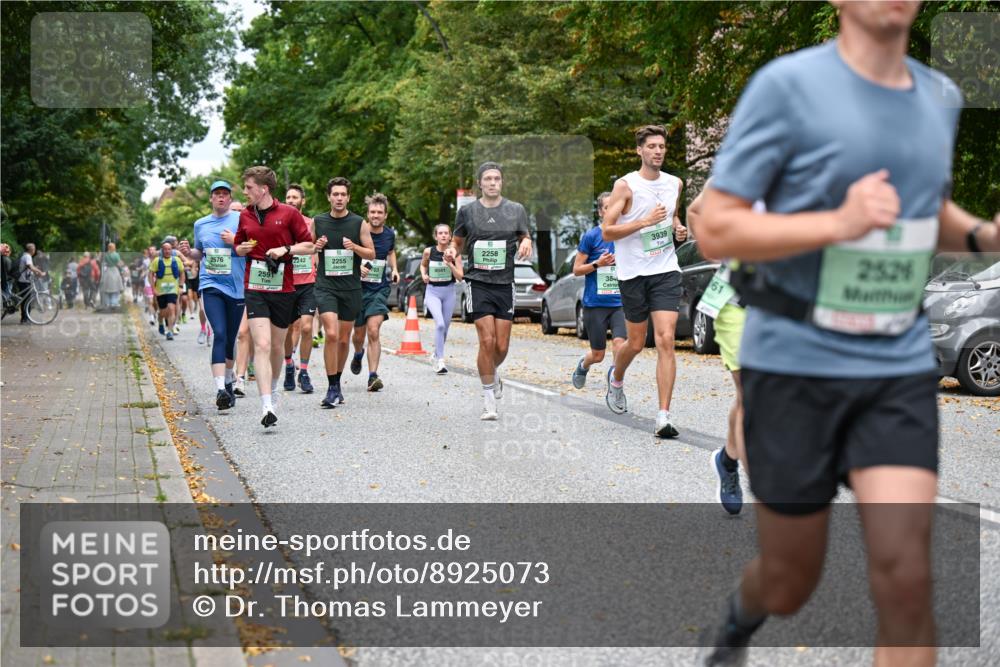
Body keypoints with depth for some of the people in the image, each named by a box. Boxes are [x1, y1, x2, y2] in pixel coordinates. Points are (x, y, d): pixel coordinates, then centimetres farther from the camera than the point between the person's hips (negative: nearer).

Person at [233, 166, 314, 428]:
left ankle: (272, 391, 39)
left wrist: (286, 249, -14)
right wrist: (242, 248, -1)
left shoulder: (289, 213, -2)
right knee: (262, 345, -14)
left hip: (283, 288, -1)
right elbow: (238, 247, 22)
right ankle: (267, 407, -21)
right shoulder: (245, 215, 9)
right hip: (255, 288, 1)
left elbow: (309, 246, 1)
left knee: (277, 346, 12)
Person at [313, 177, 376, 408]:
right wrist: (317, 247, -7)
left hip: (351, 287, 1)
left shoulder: (359, 223, 1)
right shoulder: (317, 222, 4)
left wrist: (354, 247, -14)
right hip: (326, 286, -1)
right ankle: (333, 388, -10)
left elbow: (372, 254, 5)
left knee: (344, 339, 10)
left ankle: (336, 383, 28)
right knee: (331, 334, -17)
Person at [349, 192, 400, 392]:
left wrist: (394, 269, 8)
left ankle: (373, 376, -16)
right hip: (358, 287, 0)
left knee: (373, 331, -17)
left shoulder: (390, 234, 2)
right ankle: (358, 354, 47)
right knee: (359, 333, 11)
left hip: (380, 288, 0)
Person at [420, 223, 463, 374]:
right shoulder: (429, 251, -5)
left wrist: (450, 265, -22)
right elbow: (423, 264, 15)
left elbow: (460, 276, -7)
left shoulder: (454, 253, -6)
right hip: (432, 291, -2)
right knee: (440, 324, -21)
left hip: (449, 291, 2)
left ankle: (436, 355, 36)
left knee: (445, 326, 12)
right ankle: (440, 361, -20)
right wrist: (423, 274, -4)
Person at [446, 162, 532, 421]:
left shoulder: (516, 210, 6)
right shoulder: (467, 211, 5)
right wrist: (451, 251, -8)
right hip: (478, 282, -2)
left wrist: (526, 243, -9)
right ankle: (489, 401, -1)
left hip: (505, 284, 2)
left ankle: (493, 373, 38)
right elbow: (458, 241, 15)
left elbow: (525, 238, 15)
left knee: (502, 346, 1)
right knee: (487, 341, -12)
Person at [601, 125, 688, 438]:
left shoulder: (675, 184, 9)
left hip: (666, 271, 3)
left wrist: (677, 227, 7)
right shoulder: (626, 185, -6)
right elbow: (607, 231, -10)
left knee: (665, 340, -11)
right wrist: (645, 221, -20)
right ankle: (616, 378, 45)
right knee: (636, 343, 10)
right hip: (633, 273, -2)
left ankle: (664, 416, -13)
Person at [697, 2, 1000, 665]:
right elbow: (715, 230, -13)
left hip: (901, 367, 4)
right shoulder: (788, 84, -10)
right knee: (789, 586, 11)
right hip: (796, 362, -4)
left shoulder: (941, 95, 8)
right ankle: (741, 613, 47)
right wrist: (839, 223, -25)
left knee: (905, 575, -10)